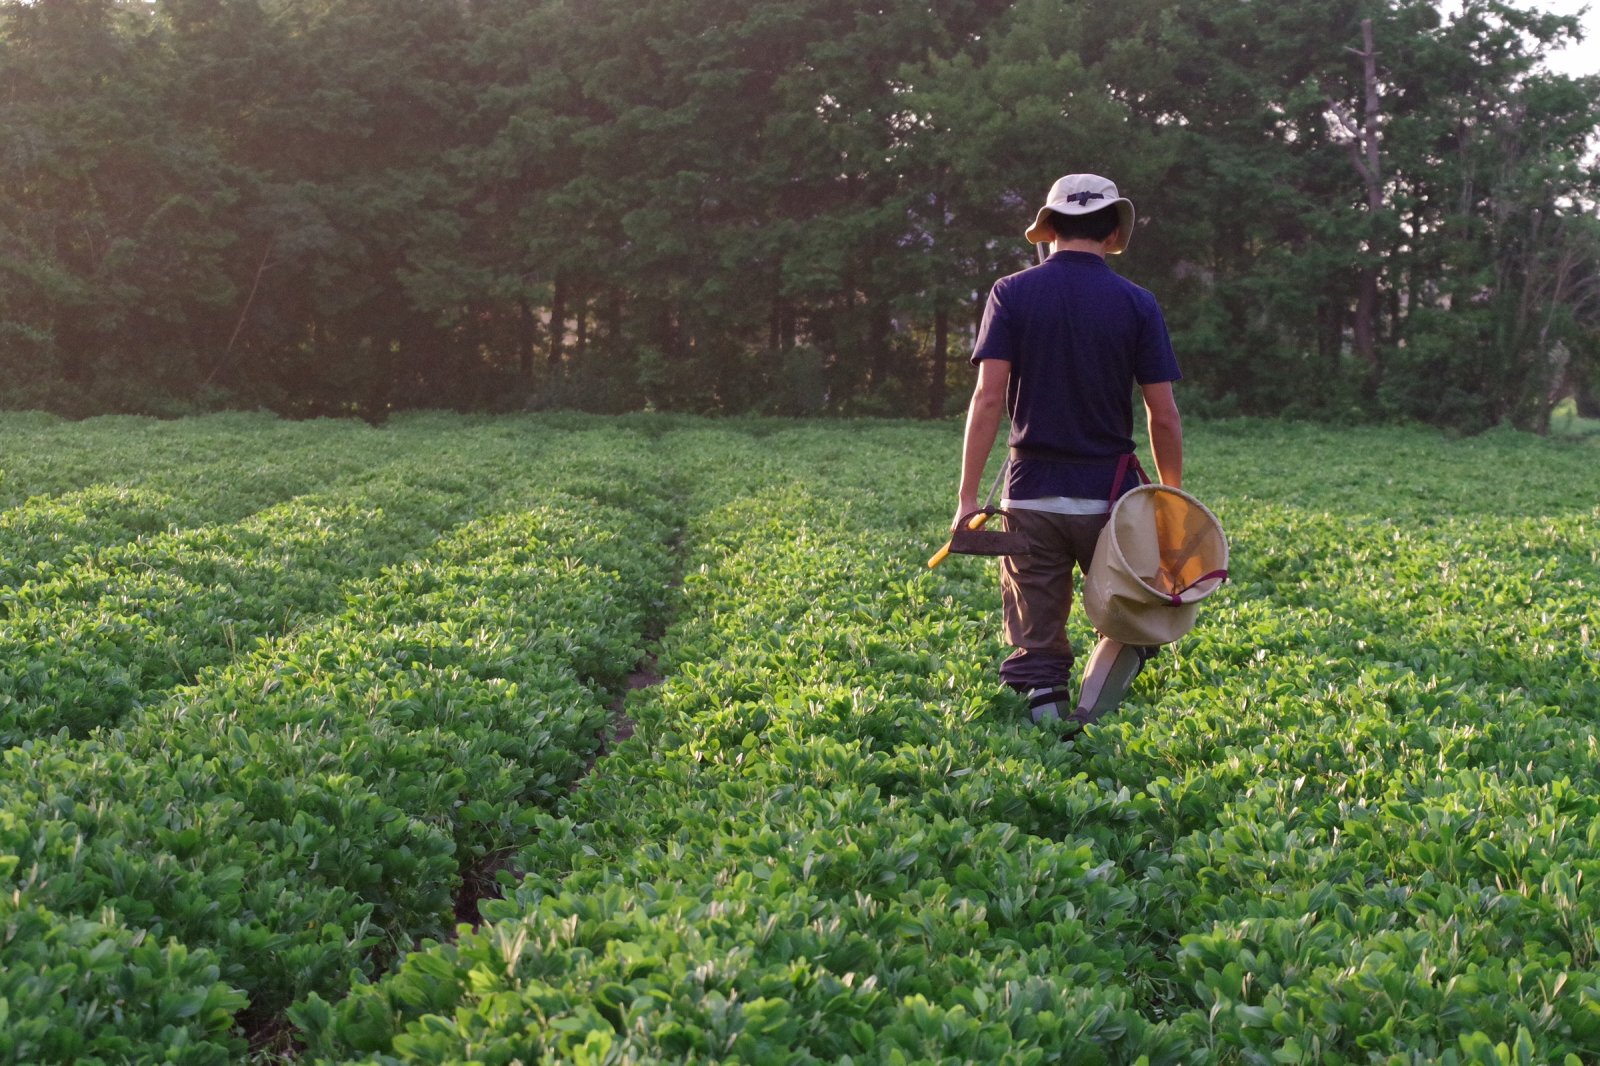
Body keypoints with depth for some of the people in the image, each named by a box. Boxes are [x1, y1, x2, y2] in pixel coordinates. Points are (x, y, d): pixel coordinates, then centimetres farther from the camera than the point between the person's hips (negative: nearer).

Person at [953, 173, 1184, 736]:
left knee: (1036, 642, 9)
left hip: (1032, 493, 0)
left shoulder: (1012, 294, 0)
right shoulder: (1136, 304, 0)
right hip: (1110, 494, 0)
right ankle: (1090, 719, -5)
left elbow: (988, 398, -8)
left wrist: (968, 496, -6)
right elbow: (1163, 416, -2)